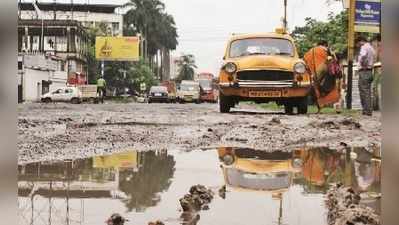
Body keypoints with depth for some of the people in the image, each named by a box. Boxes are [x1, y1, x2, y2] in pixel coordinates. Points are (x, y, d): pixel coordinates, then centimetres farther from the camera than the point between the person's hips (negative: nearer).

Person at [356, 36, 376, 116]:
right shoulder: (371, 48, 21)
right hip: (370, 71, 9)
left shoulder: (364, 47, -10)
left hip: (364, 71, -9)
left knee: (364, 91, -7)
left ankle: (367, 110, -8)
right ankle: (369, 110, 12)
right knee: (368, 92, 11)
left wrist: (363, 65, -17)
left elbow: (363, 55, -30)